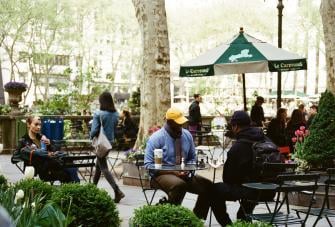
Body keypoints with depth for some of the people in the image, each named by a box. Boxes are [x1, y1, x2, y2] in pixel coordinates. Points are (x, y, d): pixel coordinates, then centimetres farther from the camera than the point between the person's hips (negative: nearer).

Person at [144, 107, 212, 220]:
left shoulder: (187, 135, 6)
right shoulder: (156, 138, -10)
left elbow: (192, 158, 17)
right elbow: (149, 165, -12)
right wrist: (174, 172, -21)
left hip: (183, 175, 6)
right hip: (162, 175, -5)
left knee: (207, 185, -17)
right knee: (179, 184, -38)